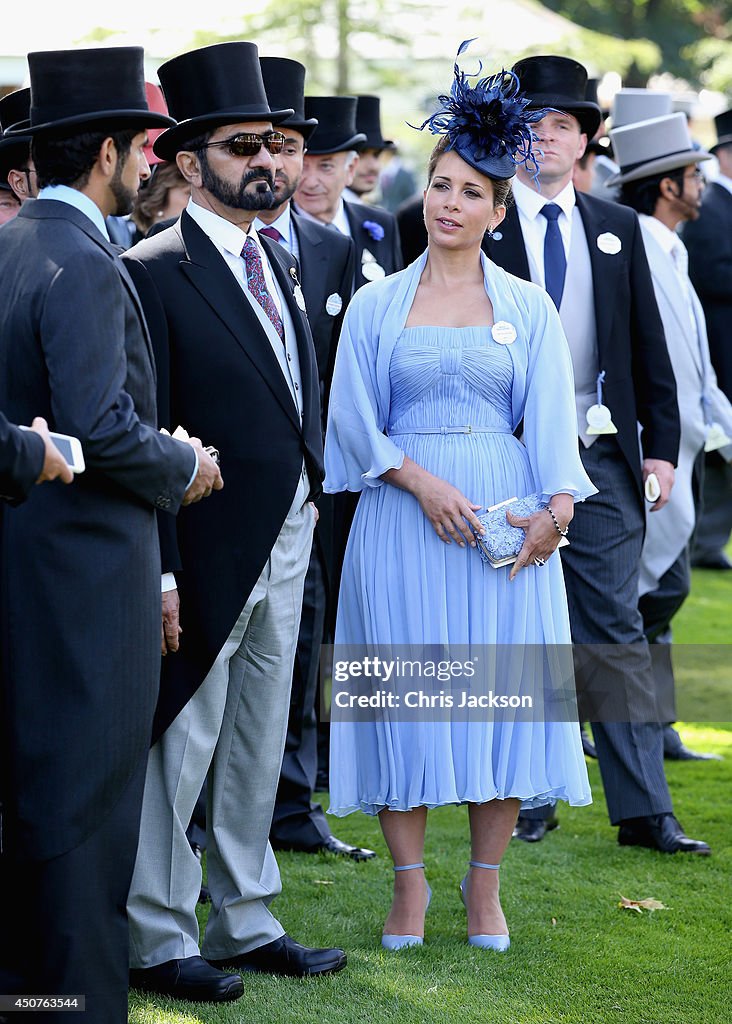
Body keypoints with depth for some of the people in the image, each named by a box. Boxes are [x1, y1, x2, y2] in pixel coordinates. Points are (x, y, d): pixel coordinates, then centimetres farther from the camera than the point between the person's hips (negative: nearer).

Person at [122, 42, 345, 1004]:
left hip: (285, 551, 8)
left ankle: (245, 925, 26)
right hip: (208, 554, -8)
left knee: (257, 750, 15)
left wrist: (309, 508, 10)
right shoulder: (154, 273, -13)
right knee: (181, 748, 1)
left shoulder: (281, 264, 12)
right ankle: (158, 941, 12)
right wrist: (161, 572, -19)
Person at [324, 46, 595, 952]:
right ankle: (408, 882, 8)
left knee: (503, 687, -2)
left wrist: (557, 505, -15)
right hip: (402, 514, 0)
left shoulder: (527, 308, 9)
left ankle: (485, 884, 9)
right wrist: (422, 481, -13)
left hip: (506, 516, 1)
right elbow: (354, 418, 1)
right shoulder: (377, 304, 7)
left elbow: (550, 419, 1)